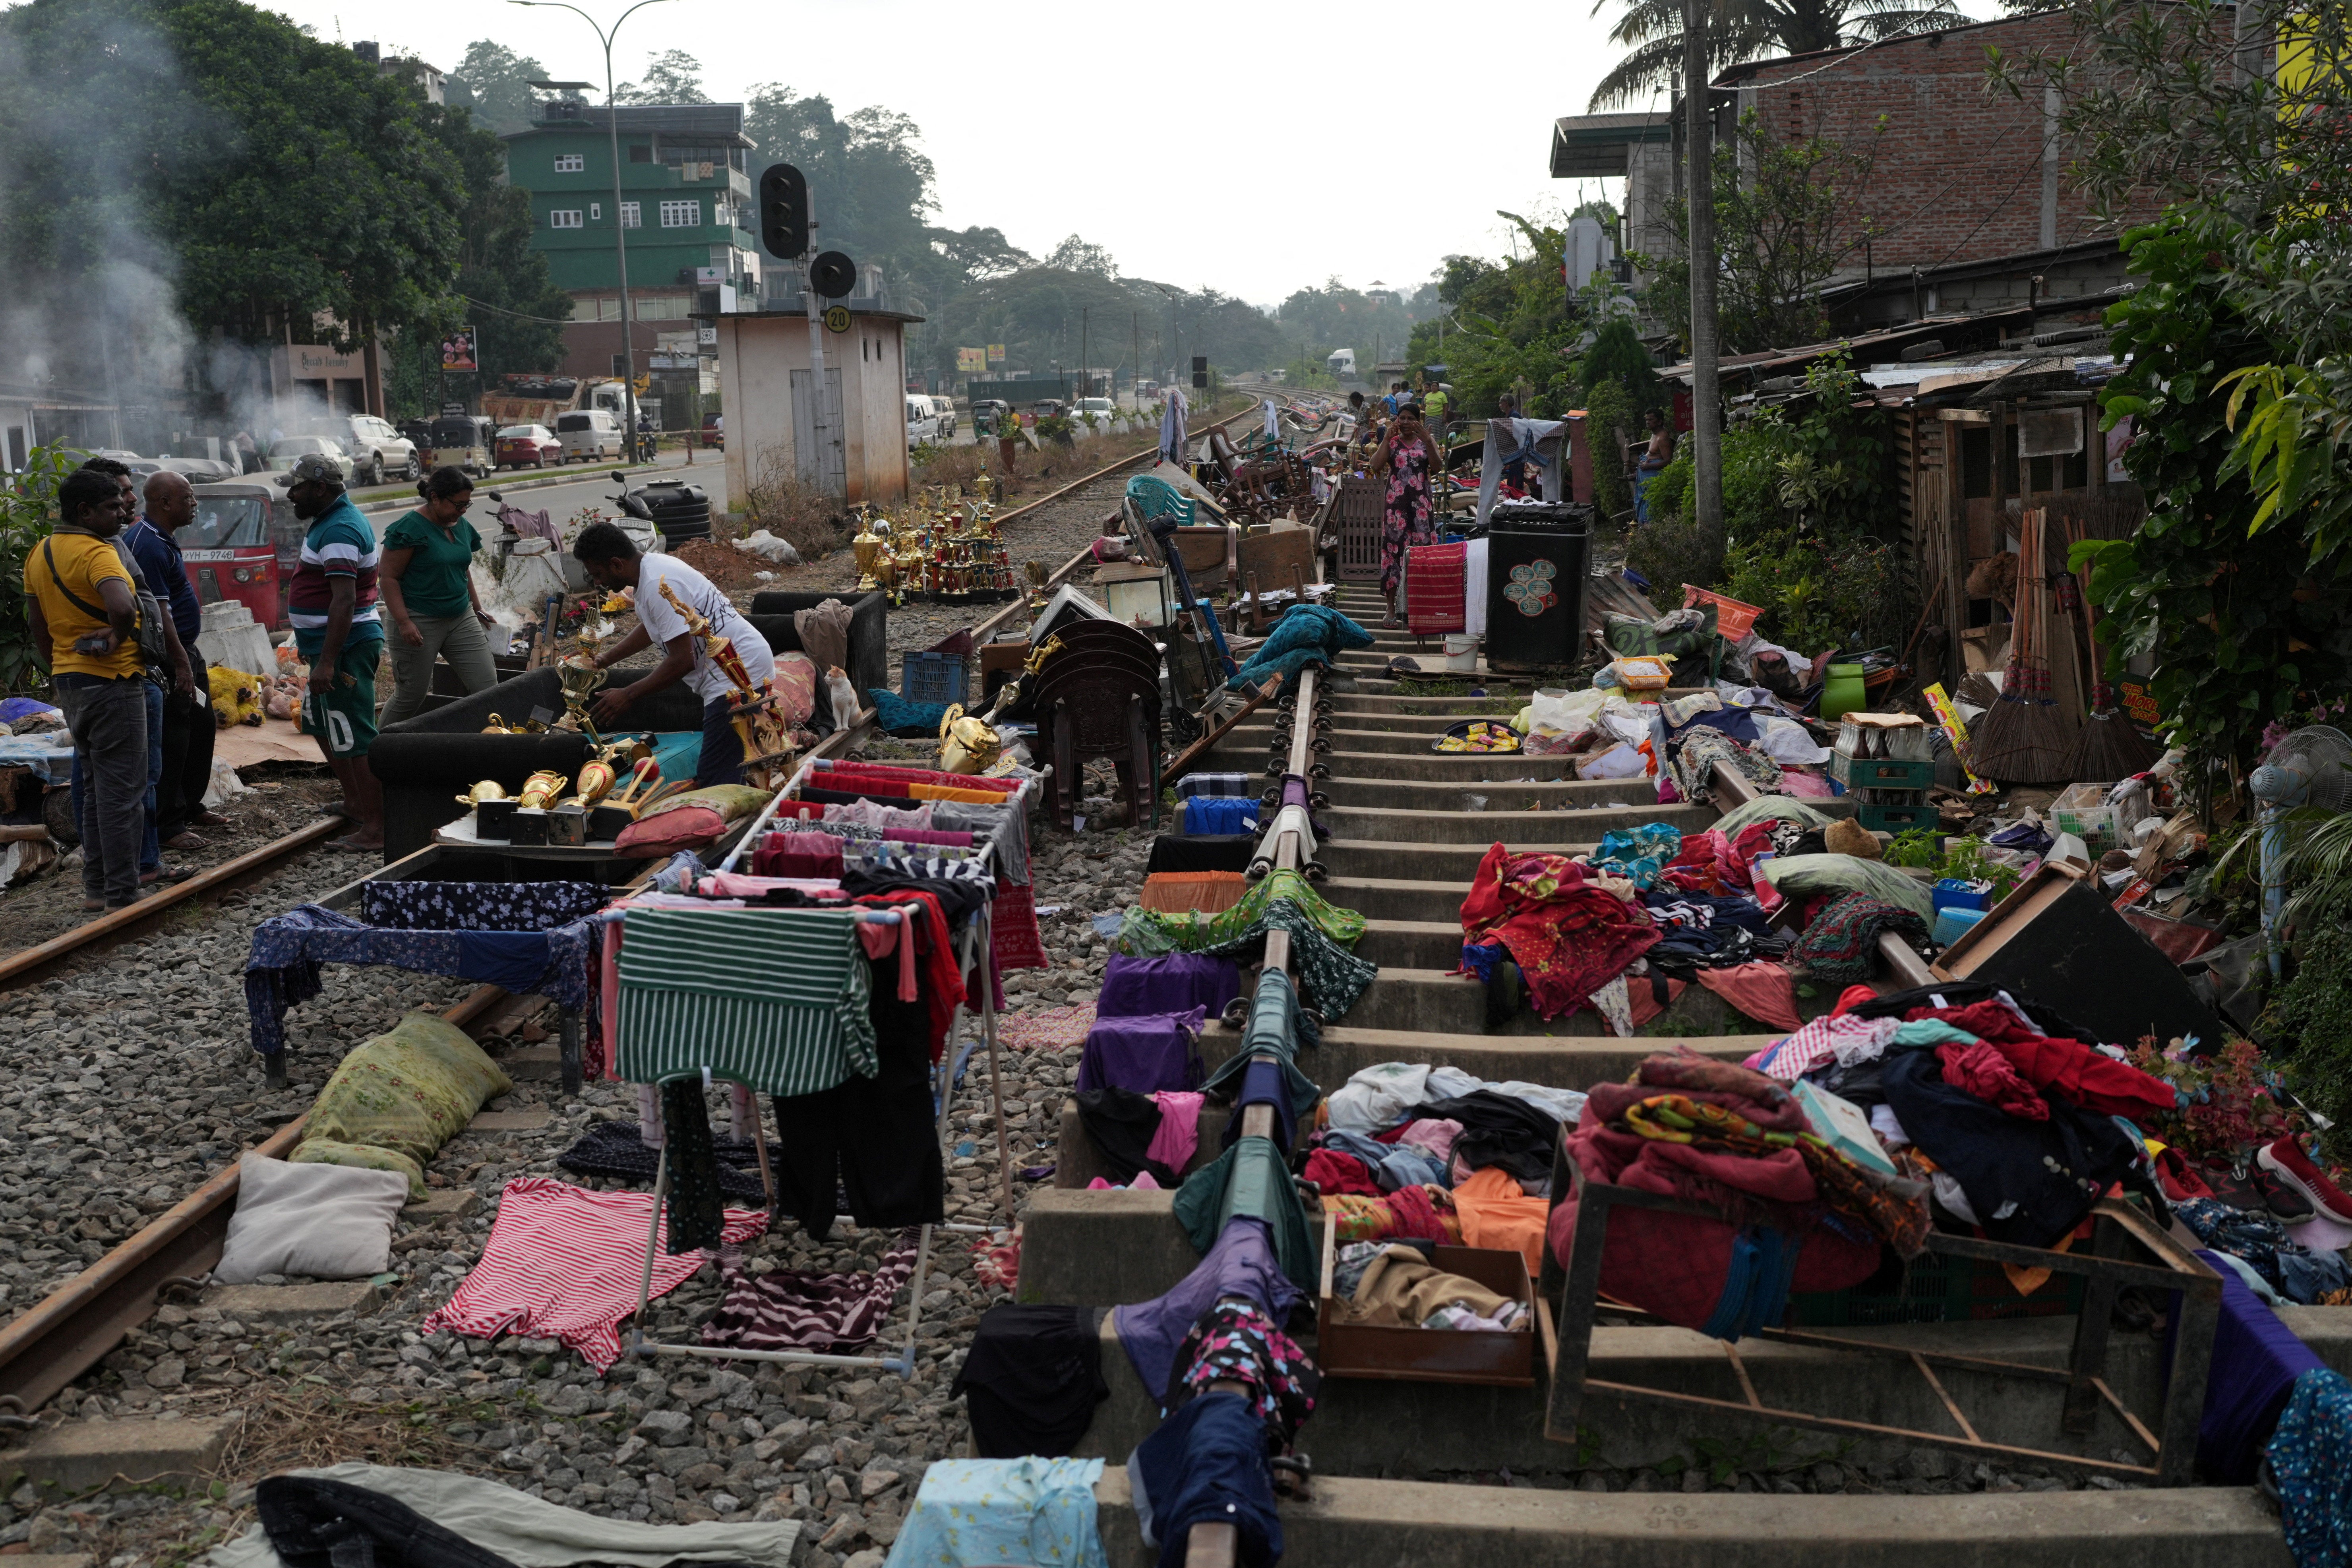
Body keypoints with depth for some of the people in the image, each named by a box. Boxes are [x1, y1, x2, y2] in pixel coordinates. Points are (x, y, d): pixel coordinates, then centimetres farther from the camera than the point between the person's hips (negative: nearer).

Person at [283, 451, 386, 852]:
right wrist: (311, 642, 28)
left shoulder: (340, 531, -19)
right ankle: (354, 803, 32)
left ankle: (374, 829, -5)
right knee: (318, 721, 23)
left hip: (346, 646, -11)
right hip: (330, 643, 11)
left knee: (354, 737, -8)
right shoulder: (332, 521, 15)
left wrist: (327, 662, -29)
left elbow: (345, 601, -27)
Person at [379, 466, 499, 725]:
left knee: (488, 688, -3)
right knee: (410, 698, 3)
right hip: (419, 623, -7)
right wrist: (404, 622, -20)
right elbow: (388, 578, -14)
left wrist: (477, 607, 20)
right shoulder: (409, 529, -14)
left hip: (461, 620, 7)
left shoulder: (462, 526, 9)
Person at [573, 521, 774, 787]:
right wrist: (605, 660, 39)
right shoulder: (654, 566, 12)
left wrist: (626, 696, -14)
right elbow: (651, 628, 34)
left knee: (714, 787, -16)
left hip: (738, 677, -11)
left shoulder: (659, 586, -20)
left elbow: (683, 661, -24)